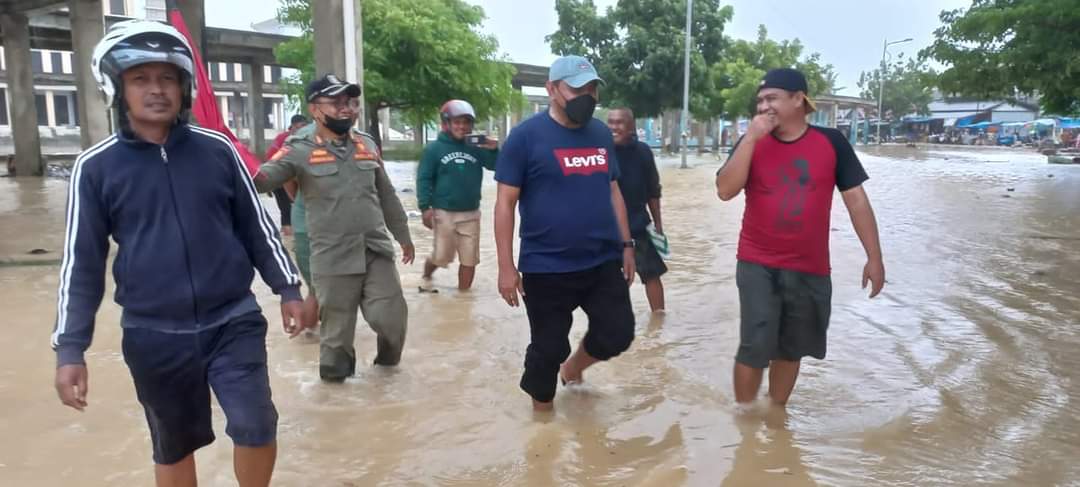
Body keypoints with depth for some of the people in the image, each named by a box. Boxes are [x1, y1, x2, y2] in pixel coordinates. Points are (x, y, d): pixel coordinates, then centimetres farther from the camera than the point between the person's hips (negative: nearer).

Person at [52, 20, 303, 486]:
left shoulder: (217, 150, -2)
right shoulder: (96, 167, -4)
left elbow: (256, 227, 6)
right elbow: (81, 263, 0)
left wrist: (287, 287, 7)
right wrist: (70, 347, -3)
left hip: (233, 321, 0)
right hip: (154, 335, 0)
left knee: (257, 427, -6)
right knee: (174, 446, 15)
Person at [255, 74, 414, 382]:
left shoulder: (368, 145, 9)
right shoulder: (300, 151, -6)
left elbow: (387, 195, 18)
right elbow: (260, 178, -17)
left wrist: (403, 236, 23)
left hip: (377, 251, 4)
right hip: (333, 258, -3)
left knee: (390, 316, 3)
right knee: (337, 327, 6)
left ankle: (388, 358, 34)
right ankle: (335, 374, 31)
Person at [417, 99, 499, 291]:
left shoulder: (476, 148, 4)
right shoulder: (434, 149, -5)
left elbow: (495, 166, 4)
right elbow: (424, 179, -7)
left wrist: (494, 151, -15)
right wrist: (425, 207, -14)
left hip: (471, 214, 3)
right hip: (444, 213, -3)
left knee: (469, 259, 8)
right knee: (441, 256, 5)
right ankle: (426, 277, 37)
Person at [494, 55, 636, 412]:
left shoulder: (601, 133, 7)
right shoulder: (527, 136, -10)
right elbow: (505, 202, -9)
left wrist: (626, 244, 12)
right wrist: (506, 266, -12)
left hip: (603, 262, 5)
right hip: (547, 268, -5)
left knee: (618, 334, 7)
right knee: (547, 348, 6)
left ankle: (574, 365, 38)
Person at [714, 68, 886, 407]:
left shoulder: (831, 142, -2)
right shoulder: (751, 143, -1)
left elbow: (856, 199, 1)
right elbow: (725, 191, -14)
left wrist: (874, 257, 0)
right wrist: (750, 137, -20)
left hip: (810, 269, 1)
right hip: (757, 266, -1)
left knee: (791, 349, 14)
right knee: (755, 347, -7)